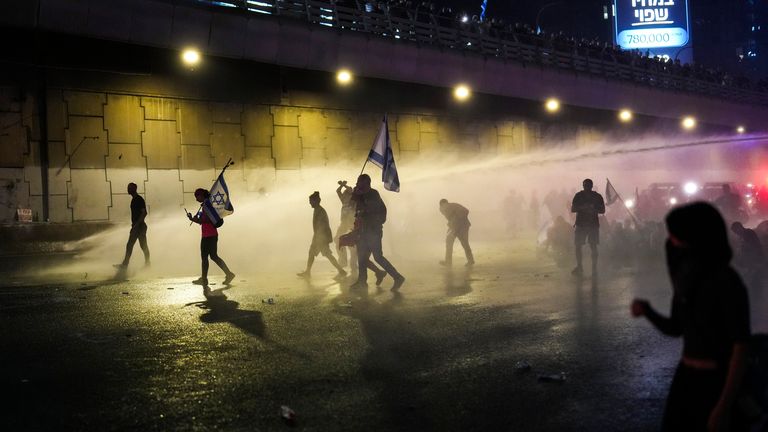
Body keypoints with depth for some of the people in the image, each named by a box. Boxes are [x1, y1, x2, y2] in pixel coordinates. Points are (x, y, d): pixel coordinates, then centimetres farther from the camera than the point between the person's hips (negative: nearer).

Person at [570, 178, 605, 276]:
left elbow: (603, 210, 4)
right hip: (580, 223, 1)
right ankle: (579, 267, 12)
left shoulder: (597, 196, 4)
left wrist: (594, 210, -14)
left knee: (593, 246, -5)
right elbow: (572, 209, 0)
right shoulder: (578, 196, 5)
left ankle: (594, 268, -2)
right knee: (578, 246, 0)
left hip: (593, 224, -1)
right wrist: (582, 207, -17)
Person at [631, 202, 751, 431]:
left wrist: (724, 407, -19)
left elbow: (740, 347, -17)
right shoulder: (686, 276, 3)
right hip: (685, 378, 7)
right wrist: (647, 311, -7)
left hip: (716, 382, -7)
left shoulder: (727, 283, -18)